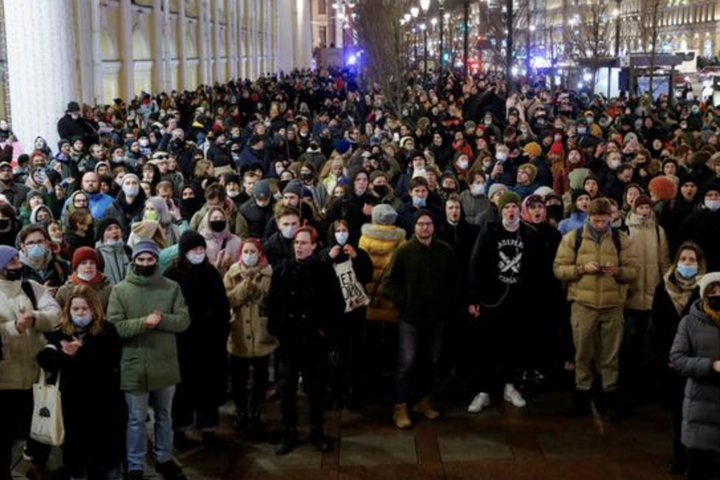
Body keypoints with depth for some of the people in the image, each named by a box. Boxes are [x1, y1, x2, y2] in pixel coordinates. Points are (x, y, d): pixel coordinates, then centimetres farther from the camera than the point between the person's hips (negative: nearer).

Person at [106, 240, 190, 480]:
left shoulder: (172, 288, 0)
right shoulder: (120, 290, -5)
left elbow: (184, 321, -4)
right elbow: (114, 326, -12)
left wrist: (161, 320, -22)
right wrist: (144, 322, -23)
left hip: (165, 365, 2)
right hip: (134, 367, -2)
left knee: (164, 416, 18)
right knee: (136, 420, 9)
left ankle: (164, 459, 35)